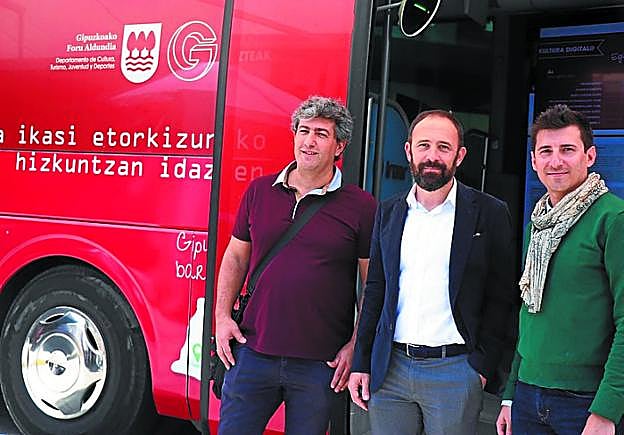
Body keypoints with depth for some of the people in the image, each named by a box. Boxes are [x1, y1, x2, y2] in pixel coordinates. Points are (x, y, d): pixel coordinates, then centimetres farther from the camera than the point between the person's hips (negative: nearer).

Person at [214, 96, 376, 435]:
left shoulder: (360, 206, -3)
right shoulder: (259, 191, 6)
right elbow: (235, 257, 13)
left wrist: (356, 347, -6)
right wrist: (222, 316, 4)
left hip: (320, 365, -2)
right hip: (252, 352, 3)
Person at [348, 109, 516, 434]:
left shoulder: (489, 213, -2)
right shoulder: (388, 212, 9)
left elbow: (501, 298, -2)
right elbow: (375, 291, 12)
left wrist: (482, 367, -7)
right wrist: (361, 364, 9)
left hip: (455, 369, -3)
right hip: (390, 369, 4)